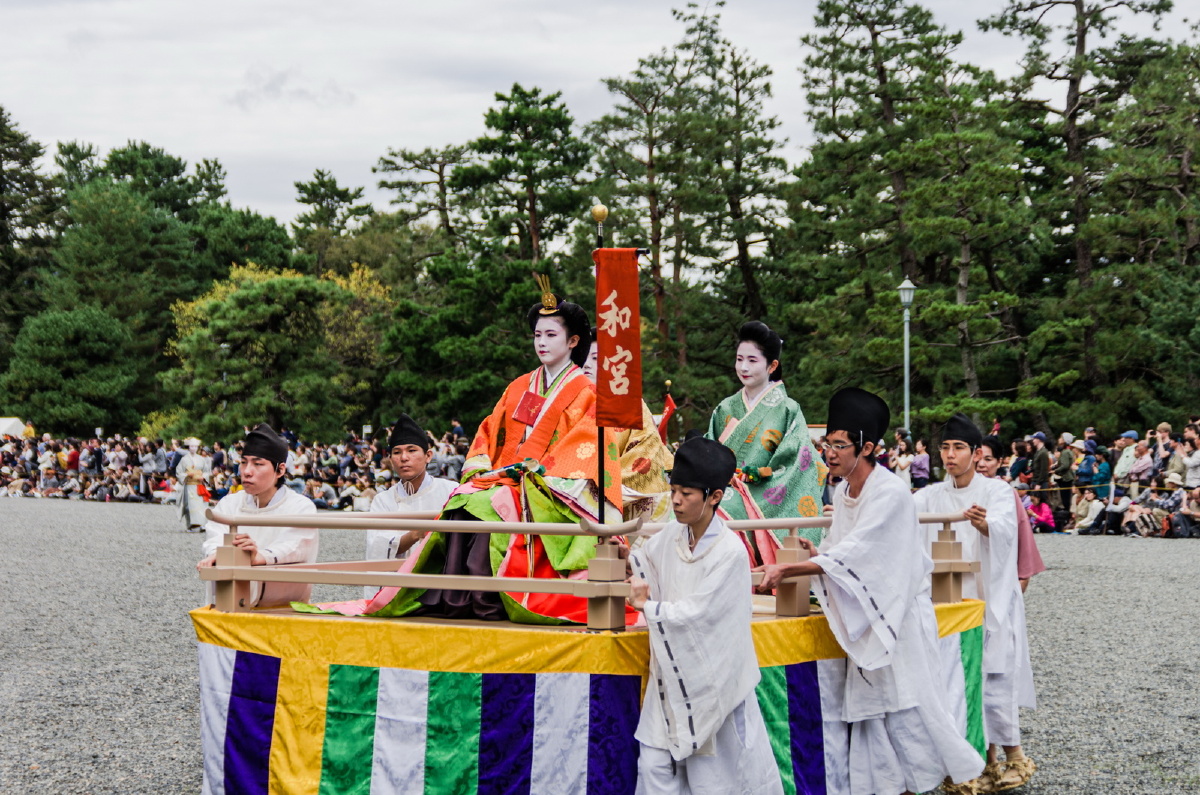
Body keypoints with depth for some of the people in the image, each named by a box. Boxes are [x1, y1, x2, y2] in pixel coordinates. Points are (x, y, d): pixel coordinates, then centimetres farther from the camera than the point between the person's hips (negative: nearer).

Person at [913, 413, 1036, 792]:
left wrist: (984, 523, -48)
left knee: (993, 684, -8)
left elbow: (1004, 529, -24)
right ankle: (990, 760, 14)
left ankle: (1014, 756, 9)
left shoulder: (997, 491, -3)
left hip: (991, 602, -4)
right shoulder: (933, 496, 8)